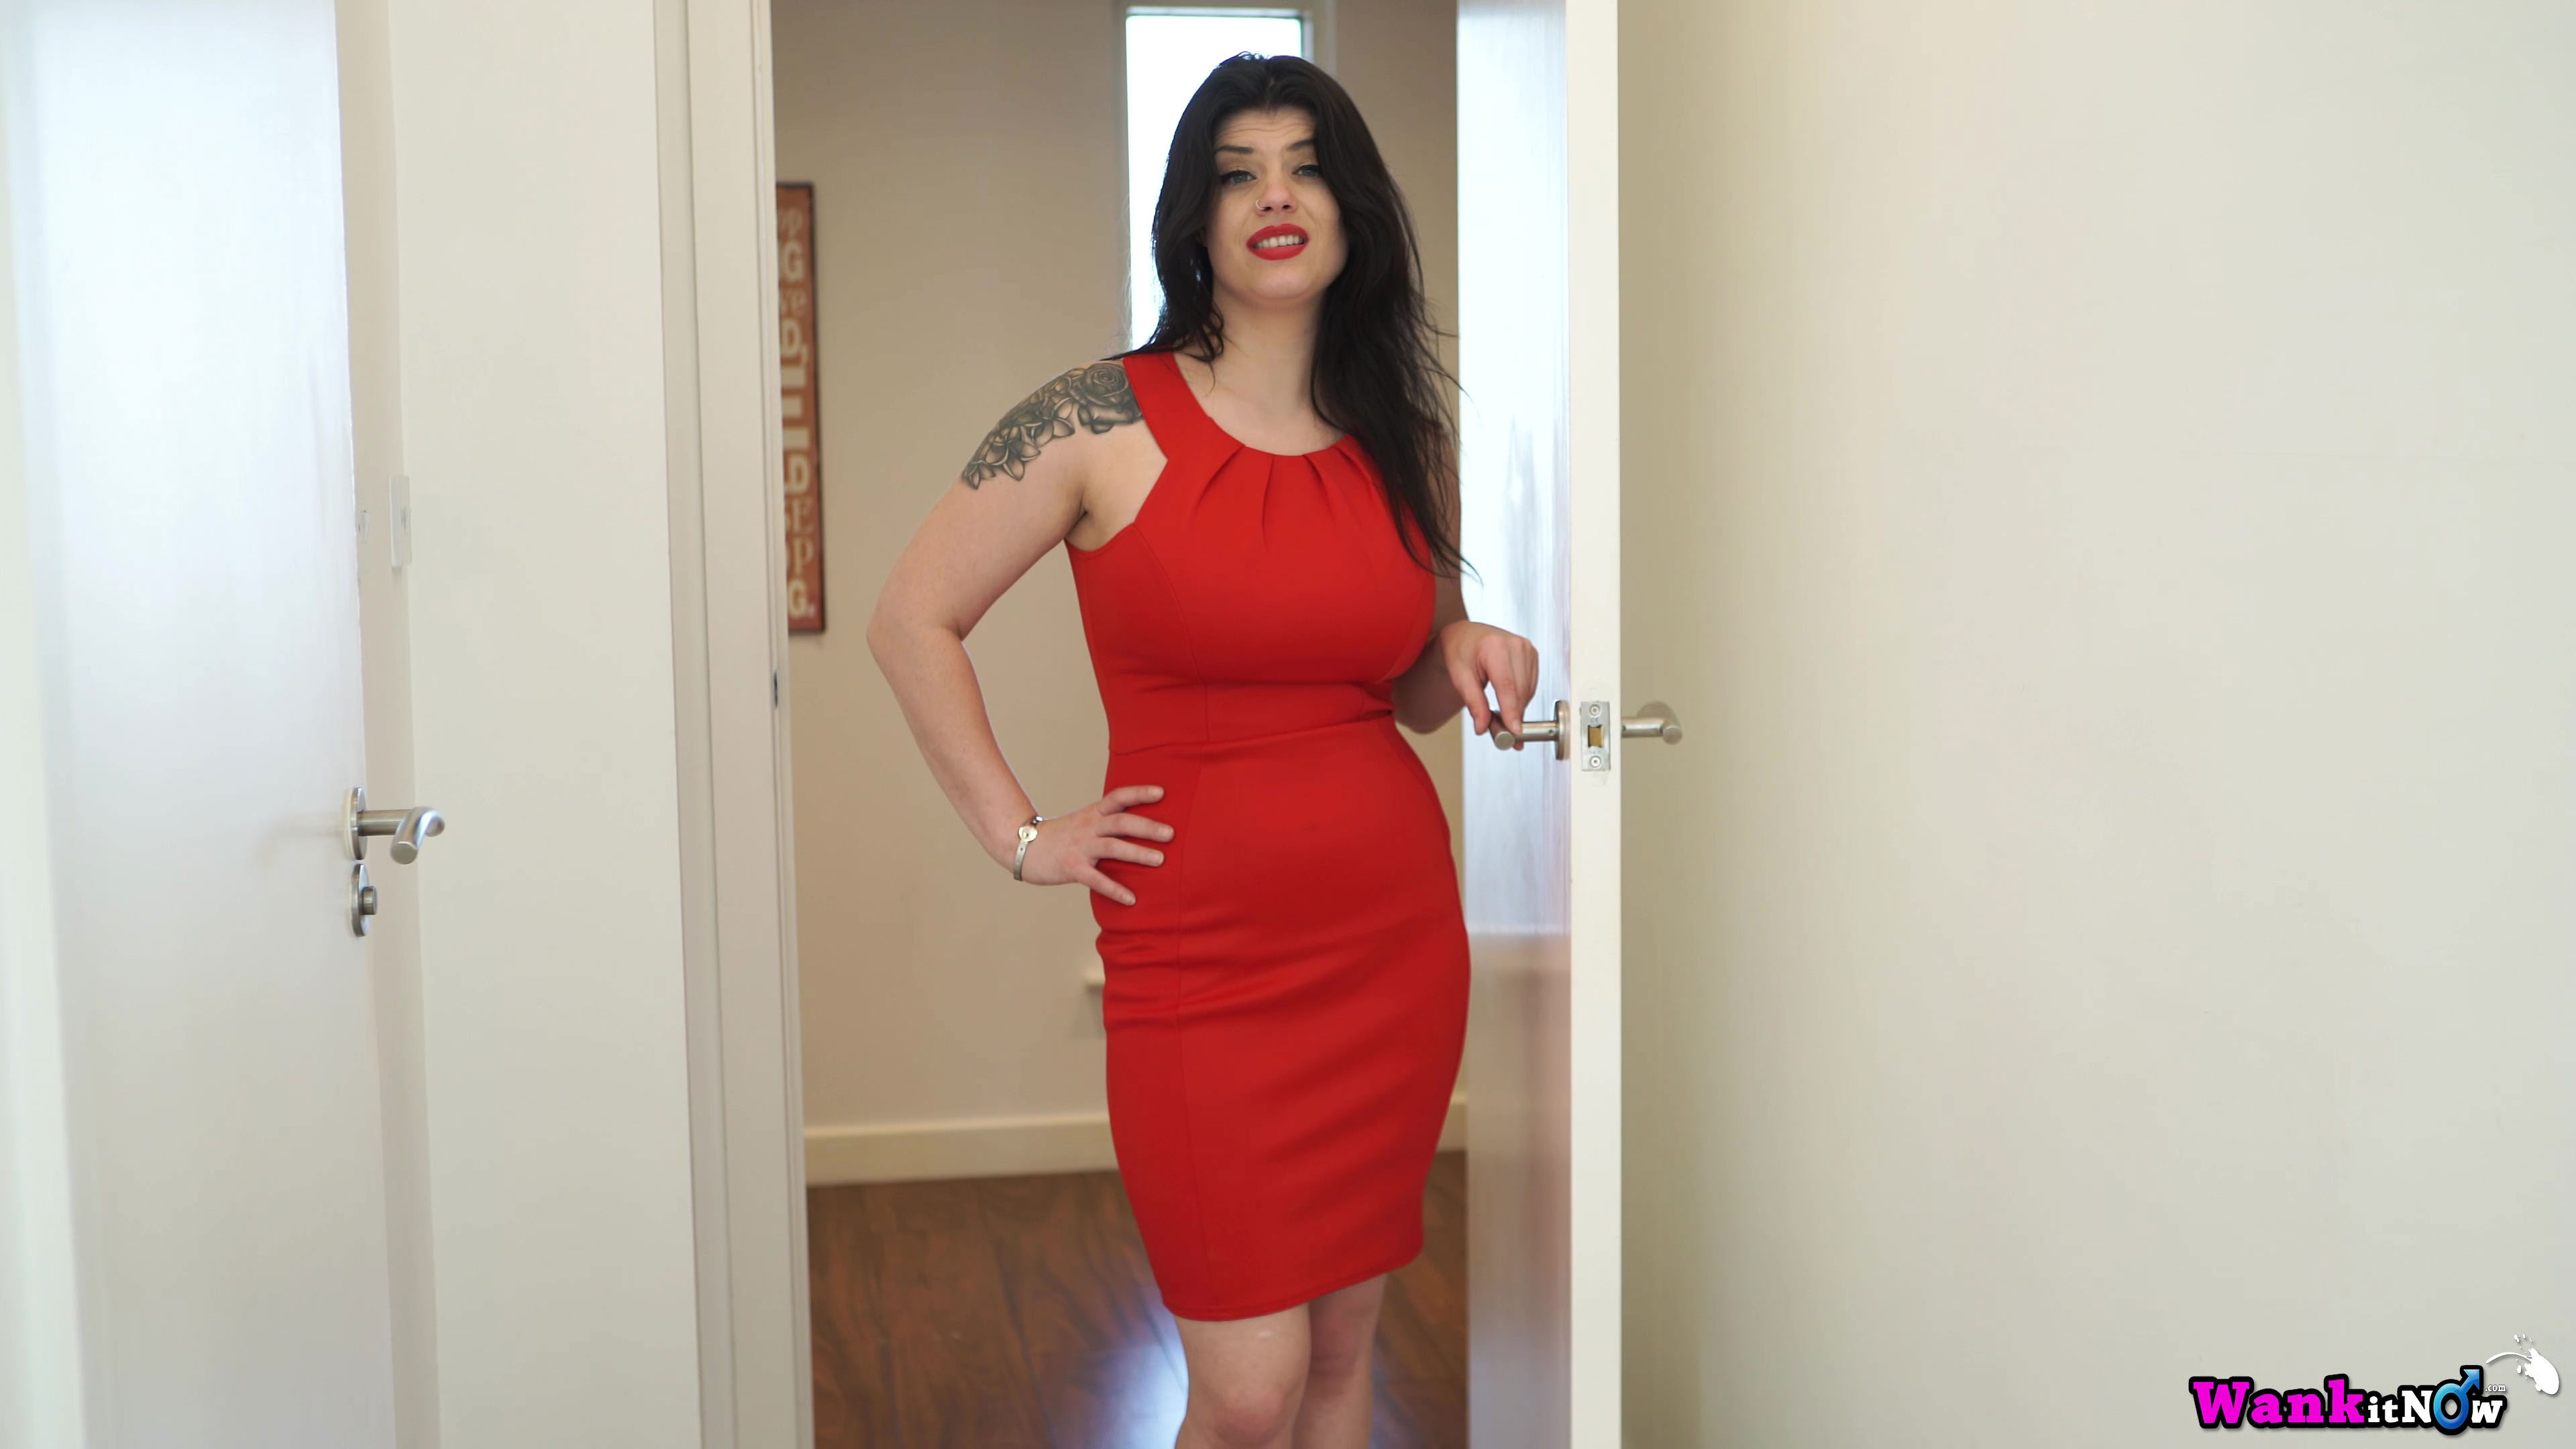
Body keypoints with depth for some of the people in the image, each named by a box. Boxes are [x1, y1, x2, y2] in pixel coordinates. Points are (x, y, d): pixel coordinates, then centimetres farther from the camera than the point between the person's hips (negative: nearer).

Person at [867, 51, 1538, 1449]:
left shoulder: (1403, 441, 8)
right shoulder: (1102, 421, -6)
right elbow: (911, 621, -2)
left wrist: (1467, 659, -2)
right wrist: (1020, 834, -4)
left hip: (1396, 940, 4)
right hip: (1198, 955, -4)